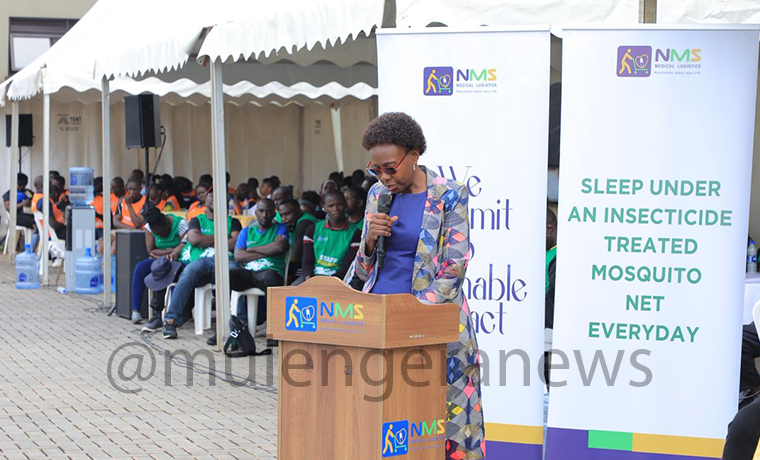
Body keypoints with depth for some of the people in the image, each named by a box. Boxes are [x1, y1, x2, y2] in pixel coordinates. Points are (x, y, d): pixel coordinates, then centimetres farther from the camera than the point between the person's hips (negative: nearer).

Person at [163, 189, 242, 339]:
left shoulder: (232, 222, 28)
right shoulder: (197, 221, 29)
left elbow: (235, 244, 8)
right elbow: (194, 239, 6)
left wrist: (208, 241, 7)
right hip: (200, 260, 0)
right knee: (189, 272, -37)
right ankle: (171, 320, -39)